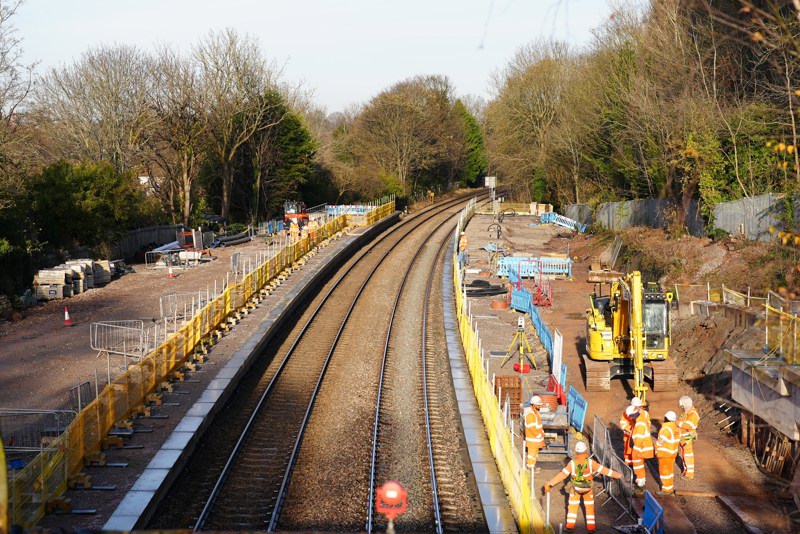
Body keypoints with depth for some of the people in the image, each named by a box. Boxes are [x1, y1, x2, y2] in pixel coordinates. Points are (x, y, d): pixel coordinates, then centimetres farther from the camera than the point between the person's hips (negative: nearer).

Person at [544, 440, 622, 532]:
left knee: (572, 506, 18)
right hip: (588, 489, 0)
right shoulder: (590, 462, -28)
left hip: (575, 488, 0)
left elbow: (562, 474, -23)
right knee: (589, 507, 19)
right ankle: (591, 527, 23)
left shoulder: (572, 463, -27)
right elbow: (603, 470, -18)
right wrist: (616, 475, -4)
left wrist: (550, 484, -16)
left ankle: (570, 526, 20)